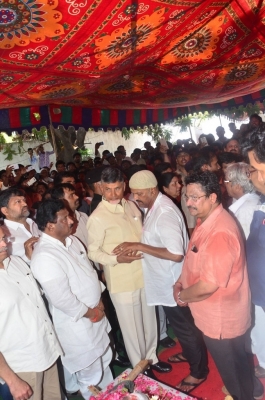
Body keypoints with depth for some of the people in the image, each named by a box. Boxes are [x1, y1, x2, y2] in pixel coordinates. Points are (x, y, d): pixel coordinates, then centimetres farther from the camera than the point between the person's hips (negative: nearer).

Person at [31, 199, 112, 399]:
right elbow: (61, 299, -28)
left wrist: (98, 301, 2)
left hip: (96, 314, 9)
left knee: (104, 361, 27)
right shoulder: (44, 257, -29)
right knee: (91, 374, 12)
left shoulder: (71, 240, 0)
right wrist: (89, 312, -14)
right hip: (76, 324, -8)